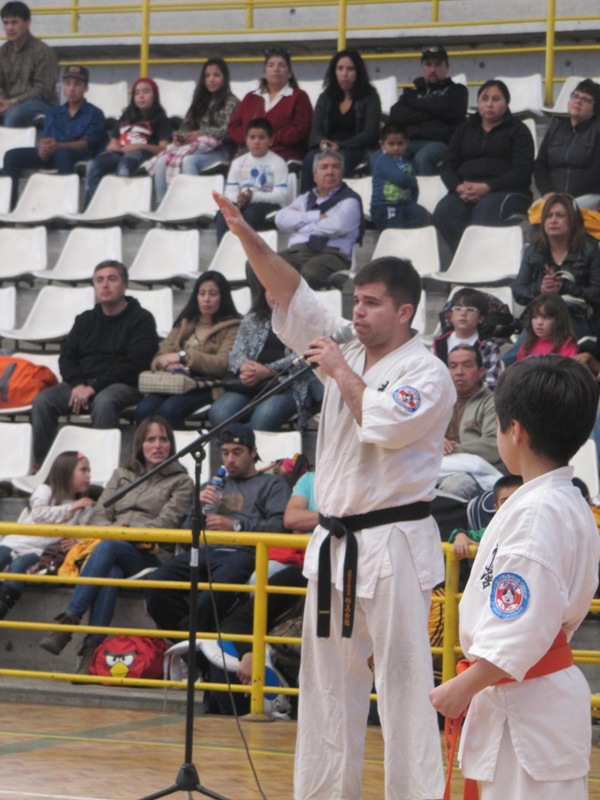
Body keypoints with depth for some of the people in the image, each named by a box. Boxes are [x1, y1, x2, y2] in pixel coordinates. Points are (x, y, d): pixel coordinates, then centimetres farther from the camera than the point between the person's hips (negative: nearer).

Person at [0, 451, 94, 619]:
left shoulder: (84, 508, 14)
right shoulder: (45, 490, 8)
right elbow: (39, 513, -9)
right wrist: (70, 508, -9)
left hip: (42, 551, -1)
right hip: (17, 541, 1)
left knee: (19, 565, -30)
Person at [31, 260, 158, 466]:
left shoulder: (141, 319, 2)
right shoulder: (85, 320, 21)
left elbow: (133, 364, -11)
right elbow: (66, 358, 14)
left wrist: (94, 386, -19)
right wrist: (78, 384, -10)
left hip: (123, 385, -5)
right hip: (81, 384, 5)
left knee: (103, 402, -40)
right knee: (42, 401, -21)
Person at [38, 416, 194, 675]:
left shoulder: (181, 482, 14)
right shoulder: (122, 475, 26)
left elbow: (166, 524, -1)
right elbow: (98, 516, 15)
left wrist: (125, 529, -13)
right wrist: (113, 528, -8)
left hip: (147, 558, -3)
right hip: (112, 555, 3)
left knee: (108, 547, -36)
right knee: (110, 573, -35)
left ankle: (69, 621, -43)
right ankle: (92, 648, -47)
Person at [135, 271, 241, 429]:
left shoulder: (231, 327, 9)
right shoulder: (184, 324, 26)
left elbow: (223, 364, -8)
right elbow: (158, 359, 16)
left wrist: (183, 356, -14)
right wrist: (168, 364, -9)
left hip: (207, 387, -5)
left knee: (168, 410, -36)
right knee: (143, 409, -29)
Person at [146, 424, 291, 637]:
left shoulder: (272, 484, 21)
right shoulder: (212, 486, 37)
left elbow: (279, 526, 1)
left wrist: (235, 525, -8)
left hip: (242, 553, -5)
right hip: (205, 550, 5)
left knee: (218, 588, -40)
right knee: (159, 583, -27)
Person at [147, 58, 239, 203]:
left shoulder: (231, 103, 4)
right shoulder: (201, 101, 25)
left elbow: (227, 131, -8)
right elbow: (187, 125, 20)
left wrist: (201, 134, -17)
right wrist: (179, 136, -3)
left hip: (218, 151, -6)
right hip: (193, 146, 6)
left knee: (188, 161, -37)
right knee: (162, 161, -23)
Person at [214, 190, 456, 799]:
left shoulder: (427, 373, -8)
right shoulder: (349, 354, 12)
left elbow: (386, 424, -24)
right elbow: (291, 295, 7)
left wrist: (342, 374, -12)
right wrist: (247, 236, -4)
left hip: (393, 546, -8)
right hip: (335, 542, 8)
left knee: (403, 682, -8)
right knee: (327, 680, 12)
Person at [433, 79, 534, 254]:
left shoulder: (518, 130, 12)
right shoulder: (465, 129, 26)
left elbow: (522, 171, -2)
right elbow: (448, 166, 16)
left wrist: (487, 187, -16)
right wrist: (458, 187, -8)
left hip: (506, 191, -4)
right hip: (465, 192, 4)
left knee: (484, 213, -39)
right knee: (443, 213, -31)